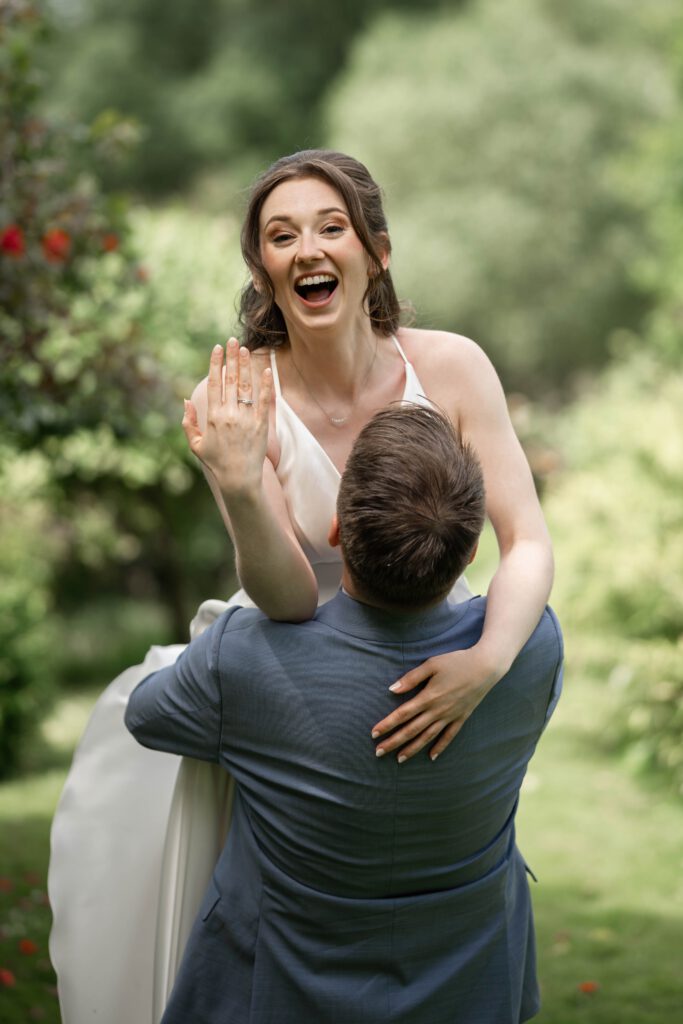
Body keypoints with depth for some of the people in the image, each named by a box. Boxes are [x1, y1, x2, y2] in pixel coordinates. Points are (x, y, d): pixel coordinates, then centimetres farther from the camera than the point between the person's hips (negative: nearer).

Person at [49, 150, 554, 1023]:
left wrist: (486, 662, -36)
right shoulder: (238, 398, -18)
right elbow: (289, 598, -24)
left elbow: (529, 543, -17)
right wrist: (237, 490, -44)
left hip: (431, 663, 0)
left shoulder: (448, 367, -16)